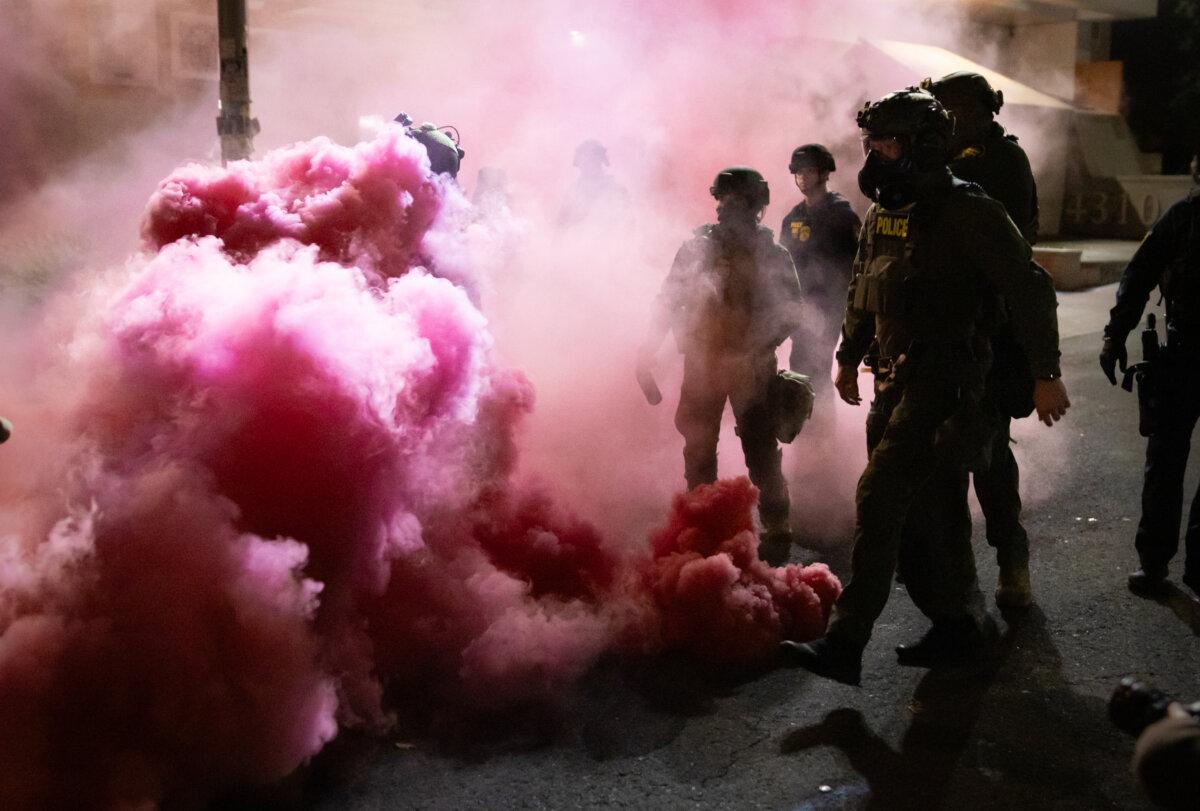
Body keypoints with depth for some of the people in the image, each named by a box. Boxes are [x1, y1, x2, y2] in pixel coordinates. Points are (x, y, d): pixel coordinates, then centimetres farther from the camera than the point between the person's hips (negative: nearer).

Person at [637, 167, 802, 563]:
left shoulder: (772, 255, 1)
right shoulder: (698, 246, 4)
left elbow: (789, 312, 1)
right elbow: (669, 301, 7)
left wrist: (756, 349, -14)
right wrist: (649, 348, -1)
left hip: (751, 367, -2)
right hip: (702, 362, 2)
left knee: (760, 449, -2)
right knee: (698, 449, 7)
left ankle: (776, 530, 9)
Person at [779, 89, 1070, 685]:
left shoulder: (967, 211, -12)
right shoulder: (882, 215, 12)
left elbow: (1029, 290, -12)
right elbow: (862, 294, 26)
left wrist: (1045, 374, -12)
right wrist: (848, 357, 31)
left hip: (944, 385, -8)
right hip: (895, 382, 8)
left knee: (880, 501, -15)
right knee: (925, 510, 12)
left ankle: (845, 645, -13)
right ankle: (959, 625, 27)